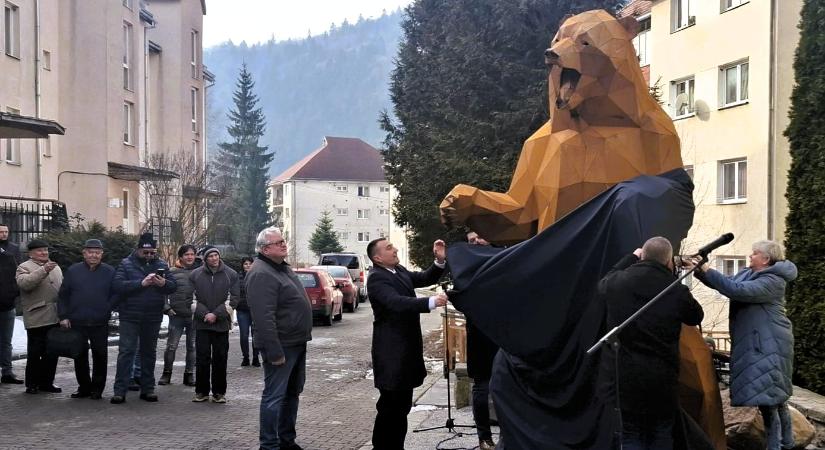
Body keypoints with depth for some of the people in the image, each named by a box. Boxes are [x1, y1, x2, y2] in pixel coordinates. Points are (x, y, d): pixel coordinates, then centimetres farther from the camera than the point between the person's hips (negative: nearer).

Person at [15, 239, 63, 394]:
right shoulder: (24, 268, 0)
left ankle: (47, 382, 20)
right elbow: (24, 283, -21)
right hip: (37, 319, -6)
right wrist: (43, 270, -29)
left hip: (55, 318, 6)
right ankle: (32, 384, 12)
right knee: (35, 353, 0)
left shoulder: (56, 268, 19)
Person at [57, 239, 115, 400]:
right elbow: (63, 296, 7)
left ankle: (97, 388, 14)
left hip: (100, 324, -1)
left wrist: (107, 313, -7)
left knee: (100, 356, 3)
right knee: (80, 356, 9)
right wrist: (63, 316, 0)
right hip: (76, 323, 2)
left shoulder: (110, 272, 2)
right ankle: (84, 387, 21)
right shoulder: (73, 270, 5)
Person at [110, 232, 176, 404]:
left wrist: (164, 283, -20)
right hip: (130, 317, -3)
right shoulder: (126, 264, -1)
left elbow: (174, 286, 2)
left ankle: (147, 389, 19)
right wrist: (141, 283, -24)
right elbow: (118, 285, -15)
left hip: (153, 318, 3)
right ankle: (120, 391, -2)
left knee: (149, 352, 11)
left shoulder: (161, 265, 8)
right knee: (126, 351, -5)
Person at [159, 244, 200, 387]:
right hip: (176, 315, -1)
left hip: (195, 316, 1)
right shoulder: (173, 272, 0)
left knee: (192, 346, 9)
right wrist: (166, 308, -5)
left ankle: (189, 374, 19)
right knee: (171, 346, 2)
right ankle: (167, 373, 16)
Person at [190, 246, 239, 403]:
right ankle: (201, 391, 12)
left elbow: (233, 299, -2)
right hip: (202, 323, 1)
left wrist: (216, 314, -11)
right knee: (202, 358, 2)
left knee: (220, 359, 3)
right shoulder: (195, 275, 4)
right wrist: (204, 314, -10)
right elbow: (192, 298, 3)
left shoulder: (231, 275, 1)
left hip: (222, 324, 0)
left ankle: (219, 392, 11)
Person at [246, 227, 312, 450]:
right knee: (274, 396, -3)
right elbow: (264, 317, -25)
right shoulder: (261, 274, -19)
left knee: (292, 392, 17)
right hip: (281, 345, -10)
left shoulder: (283, 267, 14)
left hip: (297, 342, 10)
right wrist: (274, 351, -27)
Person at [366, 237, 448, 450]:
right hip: (391, 351, -9)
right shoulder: (376, 278, -18)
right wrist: (431, 302, -41)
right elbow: (397, 303, -32)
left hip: (406, 347, 9)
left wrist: (440, 261, -5)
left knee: (402, 405, 17)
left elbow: (425, 279, 13)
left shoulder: (400, 271, 11)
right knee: (390, 405, -4)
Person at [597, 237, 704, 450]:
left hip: (621, 376, 1)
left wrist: (630, 258, 26)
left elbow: (603, 284, 20)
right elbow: (696, 317, 9)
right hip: (661, 378, -1)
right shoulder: (677, 291, -11)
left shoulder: (618, 283, -5)